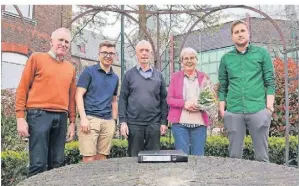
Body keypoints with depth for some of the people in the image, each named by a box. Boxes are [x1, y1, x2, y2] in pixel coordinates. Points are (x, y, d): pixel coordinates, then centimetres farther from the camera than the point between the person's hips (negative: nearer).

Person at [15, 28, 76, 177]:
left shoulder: (71, 68, 15)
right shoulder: (37, 58, 4)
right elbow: (22, 88, 1)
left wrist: (72, 122, 14)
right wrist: (20, 117, -5)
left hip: (61, 118, 5)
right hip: (39, 115, -4)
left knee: (57, 164, 7)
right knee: (38, 164, -6)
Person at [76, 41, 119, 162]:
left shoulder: (115, 78, 17)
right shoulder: (89, 71, 1)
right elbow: (79, 95, -4)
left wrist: (114, 120, 14)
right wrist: (83, 118, -13)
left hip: (108, 121, 5)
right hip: (90, 119, -5)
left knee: (102, 158, 8)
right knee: (89, 159, -7)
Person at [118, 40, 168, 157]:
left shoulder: (158, 75, 10)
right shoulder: (129, 74, 6)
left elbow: (163, 100, 8)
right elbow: (123, 99, 2)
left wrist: (164, 122, 2)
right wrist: (123, 121, -5)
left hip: (154, 123, 1)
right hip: (134, 123, -1)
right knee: (134, 158, 6)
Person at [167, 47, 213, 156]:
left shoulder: (204, 77, 10)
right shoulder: (175, 77, 7)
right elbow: (169, 99, 3)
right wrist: (184, 103, -14)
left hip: (199, 122, 1)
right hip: (180, 122, -1)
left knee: (198, 157, 6)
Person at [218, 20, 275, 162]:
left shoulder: (262, 53, 6)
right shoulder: (226, 58, 11)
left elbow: (270, 81, 4)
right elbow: (223, 86, 12)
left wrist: (269, 105, -6)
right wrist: (222, 108, 4)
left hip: (258, 110, -1)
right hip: (233, 111, 2)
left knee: (261, 155, 5)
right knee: (234, 155, 7)